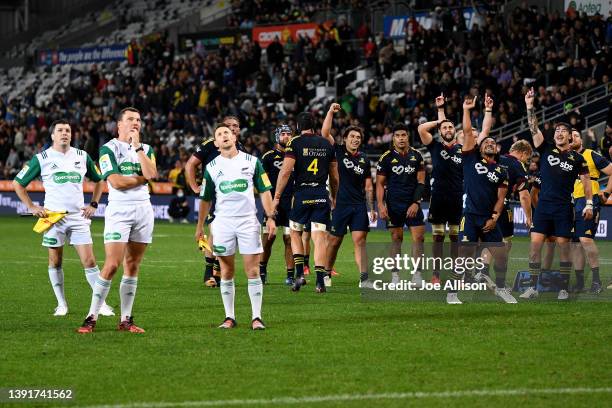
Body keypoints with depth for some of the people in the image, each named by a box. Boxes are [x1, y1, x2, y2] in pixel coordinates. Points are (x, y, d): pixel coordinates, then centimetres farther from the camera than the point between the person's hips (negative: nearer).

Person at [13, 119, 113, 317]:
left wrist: (93, 204, 10)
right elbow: (18, 183, 6)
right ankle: (61, 304, 17)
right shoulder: (41, 158, 0)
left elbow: (99, 180, 22)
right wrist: (32, 207, -2)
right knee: (55, 262, 4)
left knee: (89, 261, -5)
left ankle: (101, 303, 1)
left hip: (79, 217, 1)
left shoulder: (82, 157, 8)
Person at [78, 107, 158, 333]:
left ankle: (126, 320, 9)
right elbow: (115, 181, -13)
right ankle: (91, 318, -8)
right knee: (112, 265, -13)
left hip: (143, 210, 5)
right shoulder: (108, 149, -1)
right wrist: (142, 178, -2)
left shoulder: (146, 149, 14)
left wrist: (137, 147, -6)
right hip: (119, 210, -5)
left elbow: (151, 174, -6)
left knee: (133, 267, 6)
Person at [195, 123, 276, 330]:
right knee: (227, 272, 3)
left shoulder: (252, 162, 4)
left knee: (253, 271, -5)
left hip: (248, 221, -1)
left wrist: (270, 217, -3)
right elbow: (205, 199, 14)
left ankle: (256, 317, -3)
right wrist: (200, 227, 14)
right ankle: (229, 317, 9)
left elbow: (264, 191, 6)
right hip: (222, 222, 1)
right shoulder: (212, 167, 7)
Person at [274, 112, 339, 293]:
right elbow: (334, 176, 15)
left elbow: (286, 171, -11)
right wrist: (334, 197, 28)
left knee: (295, 232, 16)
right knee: (320, 237, 0)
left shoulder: (295, 143, -2)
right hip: (322, 195, 2)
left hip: (302, 194, -2)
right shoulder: (326, 144, 10)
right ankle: (320, 281, -7)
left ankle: (299, 273, 4)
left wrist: (277, 197, -6)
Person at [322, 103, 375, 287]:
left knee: (360, 241, -7)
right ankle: (327, 273, 21)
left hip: (359, 206, 2)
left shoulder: (364, 159, 12)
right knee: (334, 241, 4)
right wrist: (331, 112, -15)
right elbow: (325, 133, -10)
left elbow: (368, 187, 15)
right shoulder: (338, 152, 2)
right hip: (340, 204, -2)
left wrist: (371, 208, 11)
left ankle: (364, 278, -15)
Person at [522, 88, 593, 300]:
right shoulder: (546, 149, 7)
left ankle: (564, 289, 6)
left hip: (564, 208, -1)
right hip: (543, 205, 1)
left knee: (563, 246, 0)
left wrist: (589, 204, 0)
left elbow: (586, 181, 9)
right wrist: (530, 107, -11)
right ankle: (533, 288, -2)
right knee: (535, 244, -5)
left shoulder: (576, 158, 4)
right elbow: (534, 128, -1)